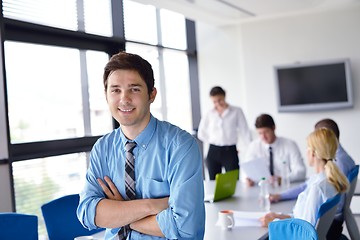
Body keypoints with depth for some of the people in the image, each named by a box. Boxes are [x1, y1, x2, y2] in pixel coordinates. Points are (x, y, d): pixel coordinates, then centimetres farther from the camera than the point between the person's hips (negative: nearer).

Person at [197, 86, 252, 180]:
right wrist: (213, 143, 3)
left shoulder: (236, 111, 0)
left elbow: (245, 132, -2)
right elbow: (201, 134, 13)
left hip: (230, 151, -2)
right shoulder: (210, 114, 7)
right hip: (213, 152, 3)